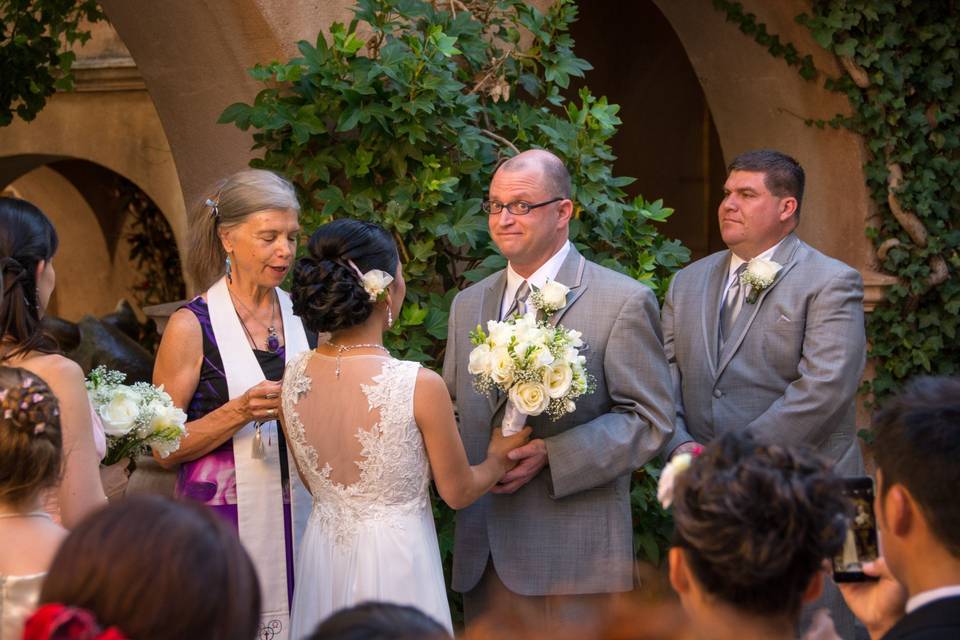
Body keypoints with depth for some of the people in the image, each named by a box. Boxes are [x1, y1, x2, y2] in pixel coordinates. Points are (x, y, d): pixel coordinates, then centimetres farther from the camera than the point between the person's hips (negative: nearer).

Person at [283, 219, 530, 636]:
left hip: (322, 555, 5)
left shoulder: (294, 378, -6)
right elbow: (458, 492, -6)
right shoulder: (420, 386, -21)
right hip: (394, 563, -5)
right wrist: (498, 460, 14)